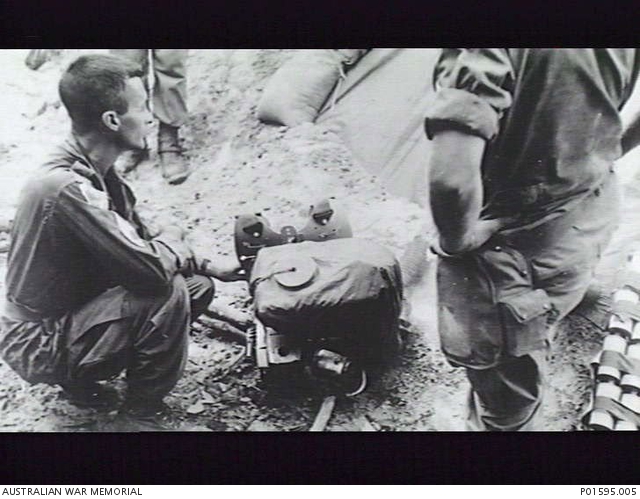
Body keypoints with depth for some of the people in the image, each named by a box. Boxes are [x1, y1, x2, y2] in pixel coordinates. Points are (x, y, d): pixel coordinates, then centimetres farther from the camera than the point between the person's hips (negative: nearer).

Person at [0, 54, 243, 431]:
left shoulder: (98, 172, -2)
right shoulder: (66, 187, -31)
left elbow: (137, 243, 10)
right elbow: (151, 269, -33)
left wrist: (208, 266, 2)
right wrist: (172, 241, -10)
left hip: (73, 309, 9)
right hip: (40, 345, -9)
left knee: (198, 286, 5)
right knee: (168, 293, -26)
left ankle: (82, 379, 13)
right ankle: (142, 415, -4)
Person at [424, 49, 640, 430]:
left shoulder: (483, 51, -32)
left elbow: (452, 177, -40)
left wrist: (457, 240, -18)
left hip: (515, 242, -7)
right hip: (595, 217, 8)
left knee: (505, 397, 15)